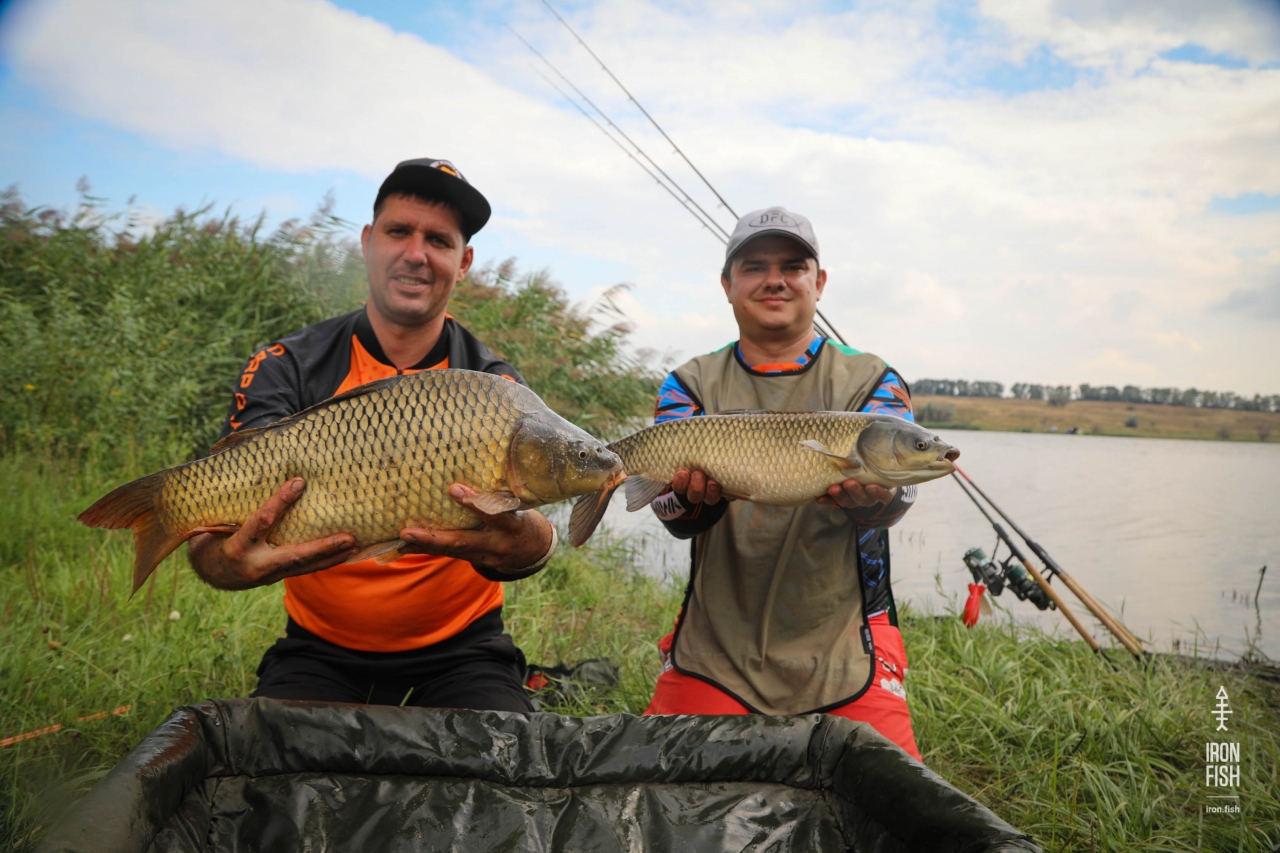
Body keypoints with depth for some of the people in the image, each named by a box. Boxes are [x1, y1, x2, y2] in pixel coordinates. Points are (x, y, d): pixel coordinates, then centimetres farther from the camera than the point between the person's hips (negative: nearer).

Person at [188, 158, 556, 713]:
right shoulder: (287, 369, -5)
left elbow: (534, 534, -22)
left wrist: (515, 544, -47)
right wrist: (231, 562, -41)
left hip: (458, 650, 0)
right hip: (321, 651, 1)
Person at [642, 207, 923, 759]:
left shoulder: (870, 381, 5)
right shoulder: (693, 384, 7)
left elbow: (896, 482, -13)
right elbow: (673, 508, -8)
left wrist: (866, 494, -37)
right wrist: (691, 496, -33)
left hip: (844, 656, 0)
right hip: (714, 649, 1)